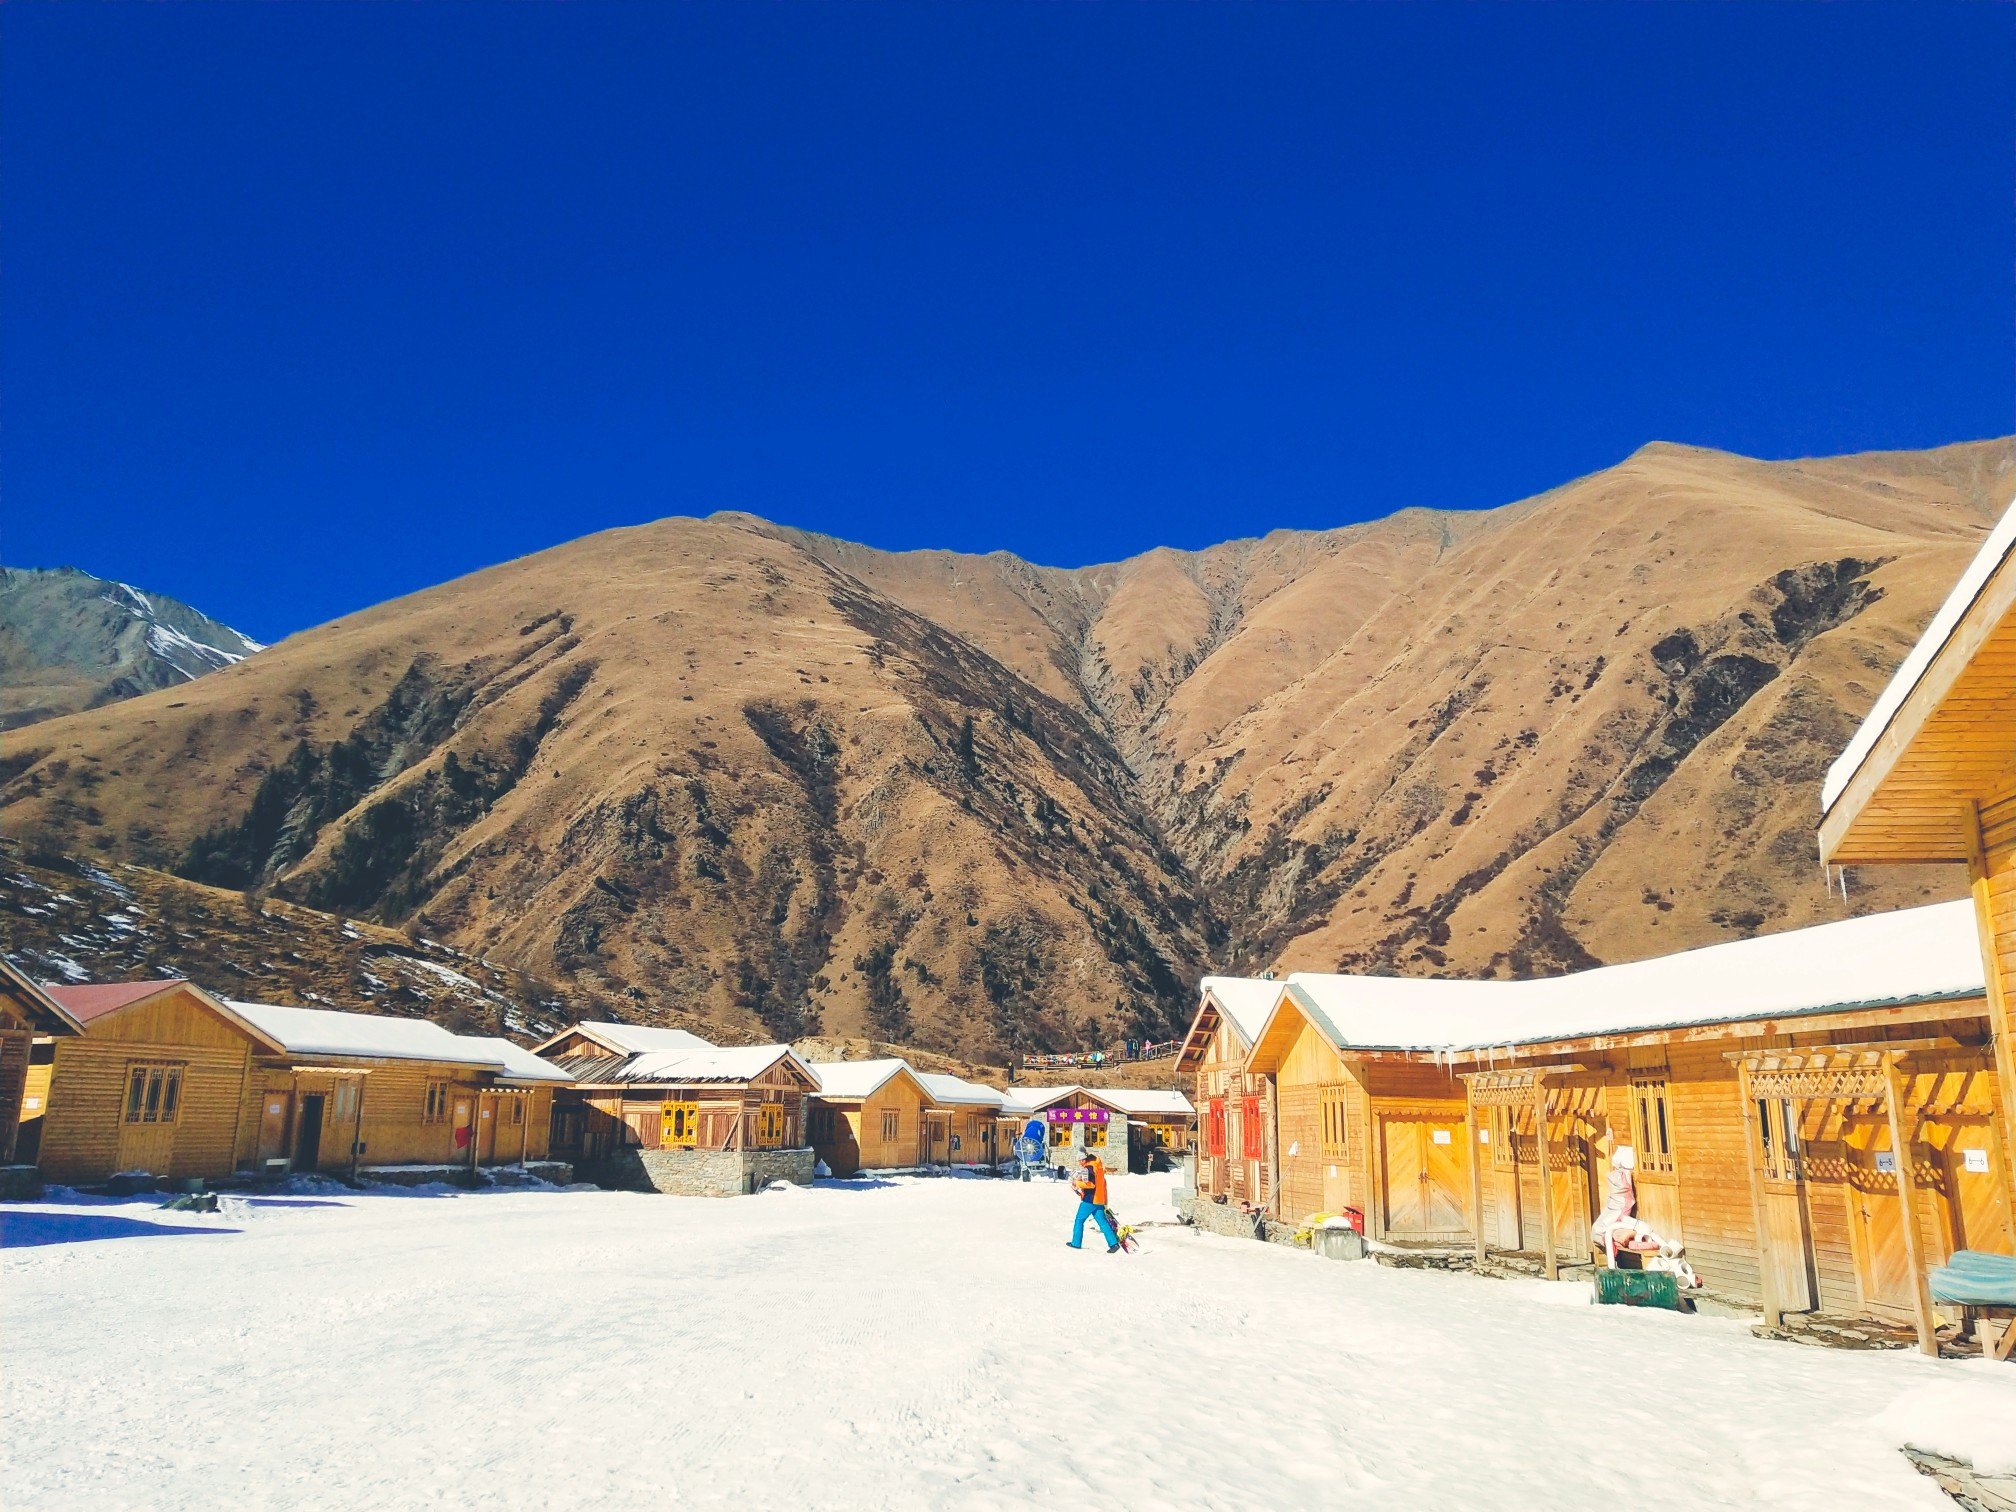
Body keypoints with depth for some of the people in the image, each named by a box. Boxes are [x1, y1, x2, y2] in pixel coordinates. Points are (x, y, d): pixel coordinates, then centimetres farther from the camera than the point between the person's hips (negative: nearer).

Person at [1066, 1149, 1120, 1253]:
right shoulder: (1099, 1168, 15)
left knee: (1079, 1220, 7)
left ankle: (1076, 1243, 12)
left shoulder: (1088, 1168, -13)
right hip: (1099, 1201, 8)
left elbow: (1090, 1184, -22)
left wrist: (1077, 1183, -13)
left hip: (1089, 1200, -8)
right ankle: (1113, 1243, -4)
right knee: (1103, 1222, 6)